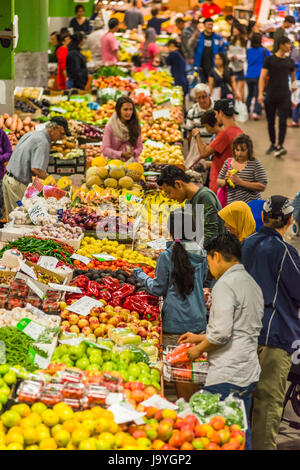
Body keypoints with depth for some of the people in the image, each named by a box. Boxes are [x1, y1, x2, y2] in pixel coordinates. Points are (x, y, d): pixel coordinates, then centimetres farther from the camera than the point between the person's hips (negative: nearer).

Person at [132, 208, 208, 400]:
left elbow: (159, 289, -2)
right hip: (198, 320, 5)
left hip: (175, 322, -5)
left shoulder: (167, 256, -11)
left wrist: (141, 276, 13)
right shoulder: (201, 255, 2)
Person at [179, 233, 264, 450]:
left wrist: (199, 349, -2)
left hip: (227, 375, -9)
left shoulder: (225, 284, -12)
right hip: (250, 374, 9)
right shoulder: (253, 284, 17)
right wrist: (201, 337, 27)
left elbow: (222, 333, -19)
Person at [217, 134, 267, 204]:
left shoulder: (255, 164, -6)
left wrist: (240, 182, -18)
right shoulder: (228, 162, 9)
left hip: (251, 205, -4)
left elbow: (262, 187, -12)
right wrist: (225, 181, -7)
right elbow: (218, 182, 18)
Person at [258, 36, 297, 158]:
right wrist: (260, 94, -13)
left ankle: (280, 146, -17)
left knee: (283, 121, -11)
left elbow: (293, 78, 23)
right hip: (271, 96, -1)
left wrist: (294, 85, 6)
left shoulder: (290, 62, 10)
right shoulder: (270, 60, 0)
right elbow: (262, 77, -3)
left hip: (284, 97, 1)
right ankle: (273, 144, 23)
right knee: (271, 122, 8)